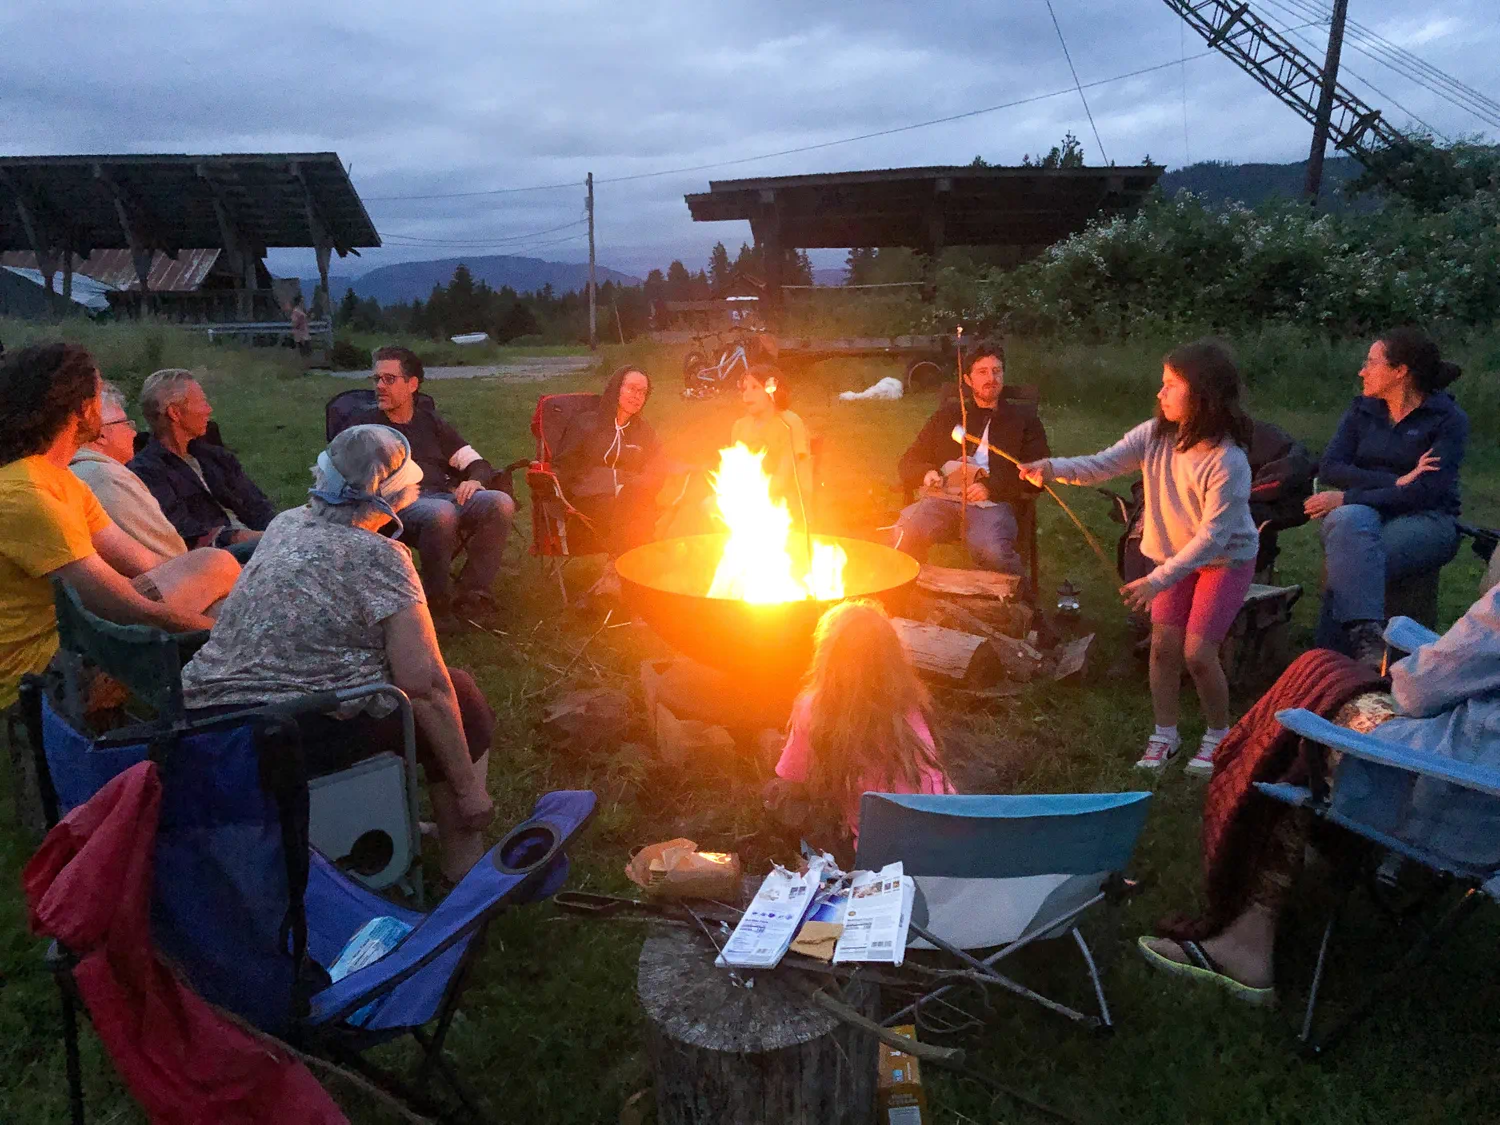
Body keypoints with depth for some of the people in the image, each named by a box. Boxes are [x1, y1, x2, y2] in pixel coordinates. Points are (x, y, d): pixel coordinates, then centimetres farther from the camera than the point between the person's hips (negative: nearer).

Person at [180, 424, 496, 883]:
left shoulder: (285, 524, 10)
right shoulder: (379, 557, -12)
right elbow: (425, 683, -16)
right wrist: (469, 788, -9)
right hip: (303, 736, -8)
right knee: (459, 692, 7)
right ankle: (462, 862, 13)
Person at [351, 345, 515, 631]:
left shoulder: (432, 422, 27)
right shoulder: (365, 423, 18)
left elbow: (477, 463, 21)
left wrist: (474, 480, -5)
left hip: (445, 496, 4)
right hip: (400, 504, -4)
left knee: (500, 503, -27)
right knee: (440, 513, -40)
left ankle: (472, 594, -19)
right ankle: (437, 603, -22)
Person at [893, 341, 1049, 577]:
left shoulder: (1023, 418, 19)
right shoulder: (947, 414, 24)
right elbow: (908, 461, 23)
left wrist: (992, 487, -8)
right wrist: (927, 473, -1)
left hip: (992, 503, -2)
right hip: (942, 498, 2)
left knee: (992, 552, -35)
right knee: (903, 537, -30)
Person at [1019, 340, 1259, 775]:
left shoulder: (1228, 462, -30)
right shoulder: (1155, 435, -14)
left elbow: (1213, 536, -29)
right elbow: (1102, 465, -15)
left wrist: (1158, 580, -32)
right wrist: (1054, 468, -34)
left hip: (1227, 558, -5)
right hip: (1176, 554, 5)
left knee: (1198, 652, -10)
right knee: (1163, 643, 0)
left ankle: (1218, 735, 16)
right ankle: (1164, 734, 19)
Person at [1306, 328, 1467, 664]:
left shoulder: (1448, 419, -3)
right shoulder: (1362, 410, 11)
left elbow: (1428, 492, -15)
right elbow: (1329, 469, -2)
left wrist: (1347, 498, -20)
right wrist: (1395, 482, -16)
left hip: (1424, 521, -3)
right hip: (1362, 514, 3)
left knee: (1350, 562, -35)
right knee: (1349, 523, -36)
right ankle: (1367, 639, -50)